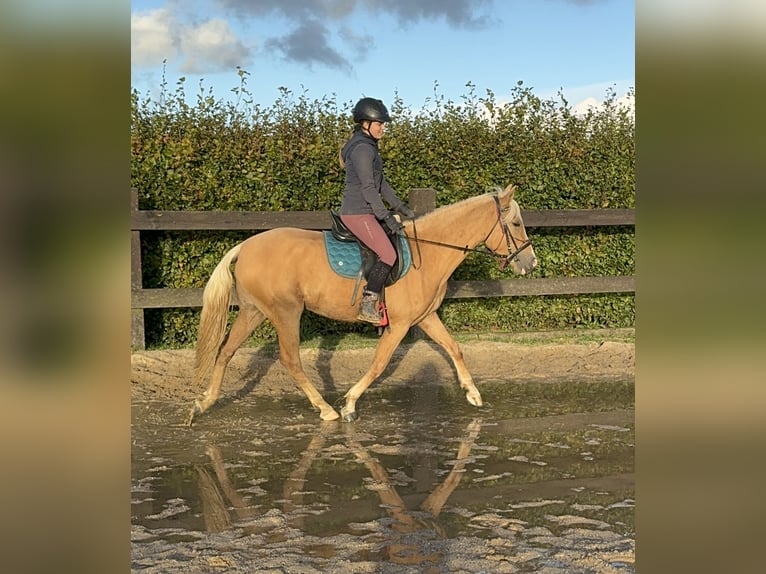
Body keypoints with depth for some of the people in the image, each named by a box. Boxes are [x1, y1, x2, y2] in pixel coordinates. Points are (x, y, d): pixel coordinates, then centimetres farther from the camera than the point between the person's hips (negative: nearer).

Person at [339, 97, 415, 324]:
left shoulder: (369, 146, 16)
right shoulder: (361, 148, -16)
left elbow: (380, 183, 22)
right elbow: (368, 188, -20)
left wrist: (399, 207, 18)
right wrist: (386, 217, -20)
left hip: (365, 212, 11)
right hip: (357, 213, -11)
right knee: (388, 254, -18)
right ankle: (367, 306, -13)